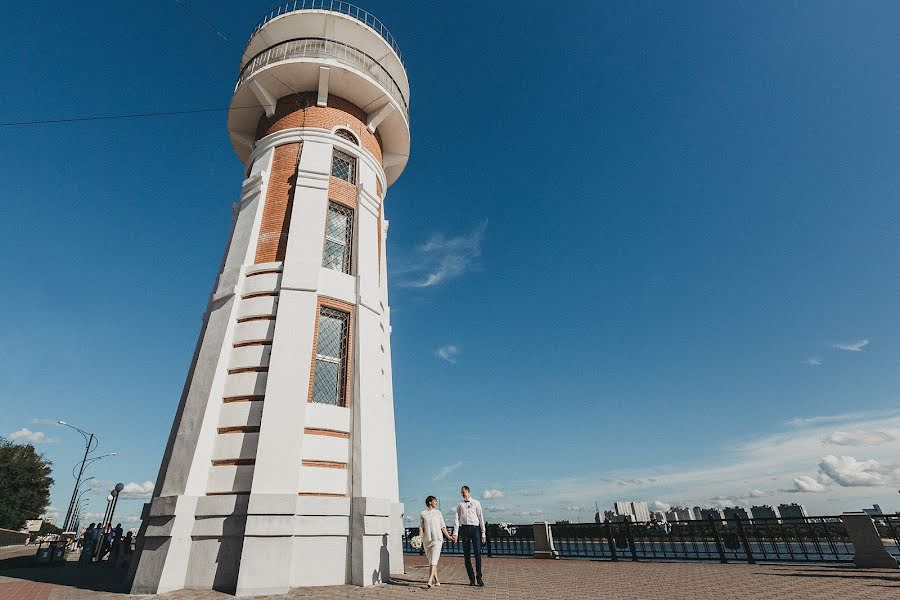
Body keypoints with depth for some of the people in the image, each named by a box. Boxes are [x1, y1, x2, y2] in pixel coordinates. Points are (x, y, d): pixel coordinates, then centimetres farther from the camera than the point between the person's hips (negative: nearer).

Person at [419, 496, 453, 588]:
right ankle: (436, 580, 22)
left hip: (437, 539, 0)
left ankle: (430, 581, -17)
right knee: (430, 561, 9)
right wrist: (419, 537, -11)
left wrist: (448, 536, 12)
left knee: (434, 560, -13)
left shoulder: (438, 513, 10)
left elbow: (442, 526, 14)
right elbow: (421, 527, 2)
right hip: (427, 540, 1)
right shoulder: (423, 514, 4)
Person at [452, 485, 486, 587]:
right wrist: (455, 533, -3)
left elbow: (481, 518, 7)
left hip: (475, 528, -2)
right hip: (464, 528, 2)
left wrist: (483, 533, 3)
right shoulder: (460, 504, 11)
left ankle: (479, 577, 4)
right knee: (467, 555, 3)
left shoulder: (476, 503, 6)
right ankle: (472, 578, 13)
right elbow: (457, 518, 6)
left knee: (477, 553, -8)